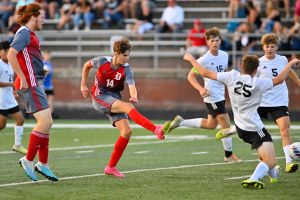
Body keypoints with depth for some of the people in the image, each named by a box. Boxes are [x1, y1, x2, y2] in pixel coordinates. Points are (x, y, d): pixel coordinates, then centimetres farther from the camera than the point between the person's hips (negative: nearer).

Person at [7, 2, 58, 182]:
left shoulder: (30, 34, 19)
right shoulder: (24, 33, -11)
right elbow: (11, 55, -22)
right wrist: (23, 79, -20)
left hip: (36, 84, 10)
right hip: (30, 84, -10)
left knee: (46, 123, 9)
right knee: (45, 122, -13)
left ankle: (43, 164, 14)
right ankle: (28, 160, -5)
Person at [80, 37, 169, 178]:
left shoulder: (126, 68, -8)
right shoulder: (102, 61, -10)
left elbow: (131, 85, -25)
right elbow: (87, 65, 11)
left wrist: (134, 96, -47)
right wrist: (83, 85, 9)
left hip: (114, 100, 4)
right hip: (100, 97, -4)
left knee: (126, 131, -10)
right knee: (128, 107, -29)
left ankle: (111, 167, 2)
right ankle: (157, 130, -47)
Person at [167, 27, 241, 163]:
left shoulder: (224, 55, 4)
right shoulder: (204, 59, -16)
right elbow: (191, 76, -11)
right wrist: (201, 89, -25)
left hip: (220, 95, 8)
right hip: (212, 96, -8)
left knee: (211, 125, 20)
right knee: (226, 125, -5)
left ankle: (180, 122, 28)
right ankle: (229, 155, 9)